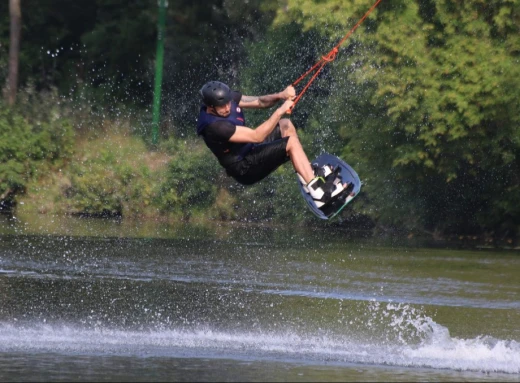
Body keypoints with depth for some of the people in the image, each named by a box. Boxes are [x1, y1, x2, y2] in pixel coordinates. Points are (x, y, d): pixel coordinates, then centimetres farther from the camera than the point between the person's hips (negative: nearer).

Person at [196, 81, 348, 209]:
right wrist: (280, 110, -31)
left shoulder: (227, 98, -6)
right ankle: (317, 192, -19)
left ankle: (308, 174, 5)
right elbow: (257, 136, -33)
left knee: (285, 125, 7)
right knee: (291, 142, -19)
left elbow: (260, 102, 1)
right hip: (245, 169, -10)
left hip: (249, 149, 10)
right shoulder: (214, 126, -32)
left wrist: (280, 95, -19)